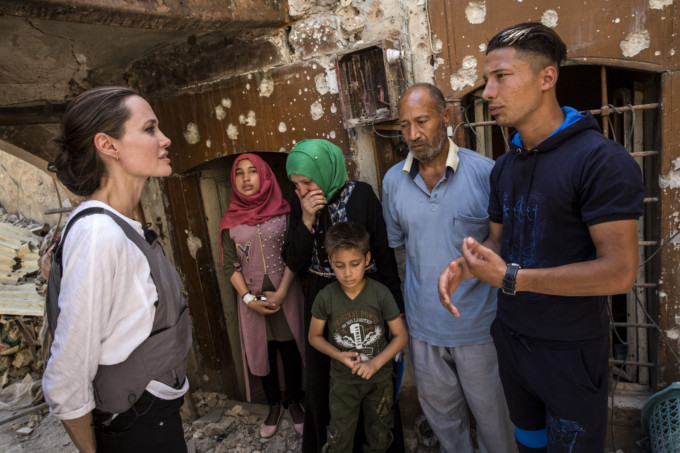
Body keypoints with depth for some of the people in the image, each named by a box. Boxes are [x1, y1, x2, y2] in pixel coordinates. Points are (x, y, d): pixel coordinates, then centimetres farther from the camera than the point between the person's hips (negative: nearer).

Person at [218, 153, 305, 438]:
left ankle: (294, 403, 30)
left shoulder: (284, 212, -4)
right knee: (263, 352, 12)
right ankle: (273, 406, 32)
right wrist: (249, 299, -11)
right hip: (252, 298, 2)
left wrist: (282, 293, -14)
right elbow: (230, 266, 0)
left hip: (286, 294, -1)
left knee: (290, 350, 7)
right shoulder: (230, 220, 1)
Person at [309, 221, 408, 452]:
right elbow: (314, 336, -2)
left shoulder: (381, 293, -18)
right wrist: (340, 356, -17)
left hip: (379, 379, 0)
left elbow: (401, 335, -10)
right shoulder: (326, 297, -16)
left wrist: (375, 363, -20)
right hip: (343, 380, 0)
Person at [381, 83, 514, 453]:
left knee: (491, 413, 18)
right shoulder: (393, 180, -2)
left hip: (477, 324, -3)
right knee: (441, 413, 23)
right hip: (423, 324, 3)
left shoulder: (485, 172, -14)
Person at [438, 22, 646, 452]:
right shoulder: (505, 166, 4)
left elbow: (619, 272, -25)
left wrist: (510, 278, -26)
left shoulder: (601, 159, -21)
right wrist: (462, 267, -11)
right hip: (511, 336, 7)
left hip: (572, 350, -6)